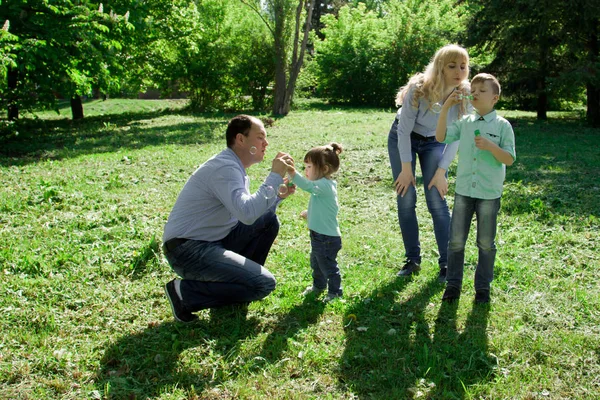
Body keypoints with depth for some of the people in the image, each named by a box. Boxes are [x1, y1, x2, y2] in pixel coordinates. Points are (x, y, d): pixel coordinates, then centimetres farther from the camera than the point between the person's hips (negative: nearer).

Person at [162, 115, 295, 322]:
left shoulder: (235, 167, 12)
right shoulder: (224, 167, -20)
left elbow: (249, 212, 18)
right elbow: (247, 214, -32)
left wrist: (278, 196, 5)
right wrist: (275, 176, -23)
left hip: (214, 240, 10)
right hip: (187, 249, -10)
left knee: (269, 220, 7)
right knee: (264, 284, -16)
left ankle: (241, 276, 13)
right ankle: (185, 292, -6)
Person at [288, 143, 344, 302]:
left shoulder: (325, 185, -24)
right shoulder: (323, 185, 9)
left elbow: (308, 186, -44)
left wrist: (292, 173, -57)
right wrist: (310, 213, 19)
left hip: (328, 238, -11)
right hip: (319, 235, 11)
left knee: (328, 265, 4)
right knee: (316, 263, 26)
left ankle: (335, 292, 21)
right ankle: (318, 286, 45)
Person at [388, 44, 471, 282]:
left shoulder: (465, 95, -20)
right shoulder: (419, 89, -28)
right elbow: (404, 129, -20)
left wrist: (441, 171, -14)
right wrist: (406, 169, -18)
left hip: (435, 142, 1)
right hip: (403, 139, -1)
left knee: (437, 202, -8)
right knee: (405, 200, -3)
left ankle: (446, 263, 3)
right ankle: (412, 260, 10)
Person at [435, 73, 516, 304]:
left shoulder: (502, 126, -4)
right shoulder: (465, 123, 5)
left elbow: (510, 159, -7)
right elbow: (440, 137, -6)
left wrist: (490, 146, -23)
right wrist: (446, 108, -12)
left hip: (489, 194, -3)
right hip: (463, 191, 3)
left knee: (486, 243, 9)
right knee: (456, 241, 7)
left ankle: (483, 286, 23)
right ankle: (453, 284, 19)